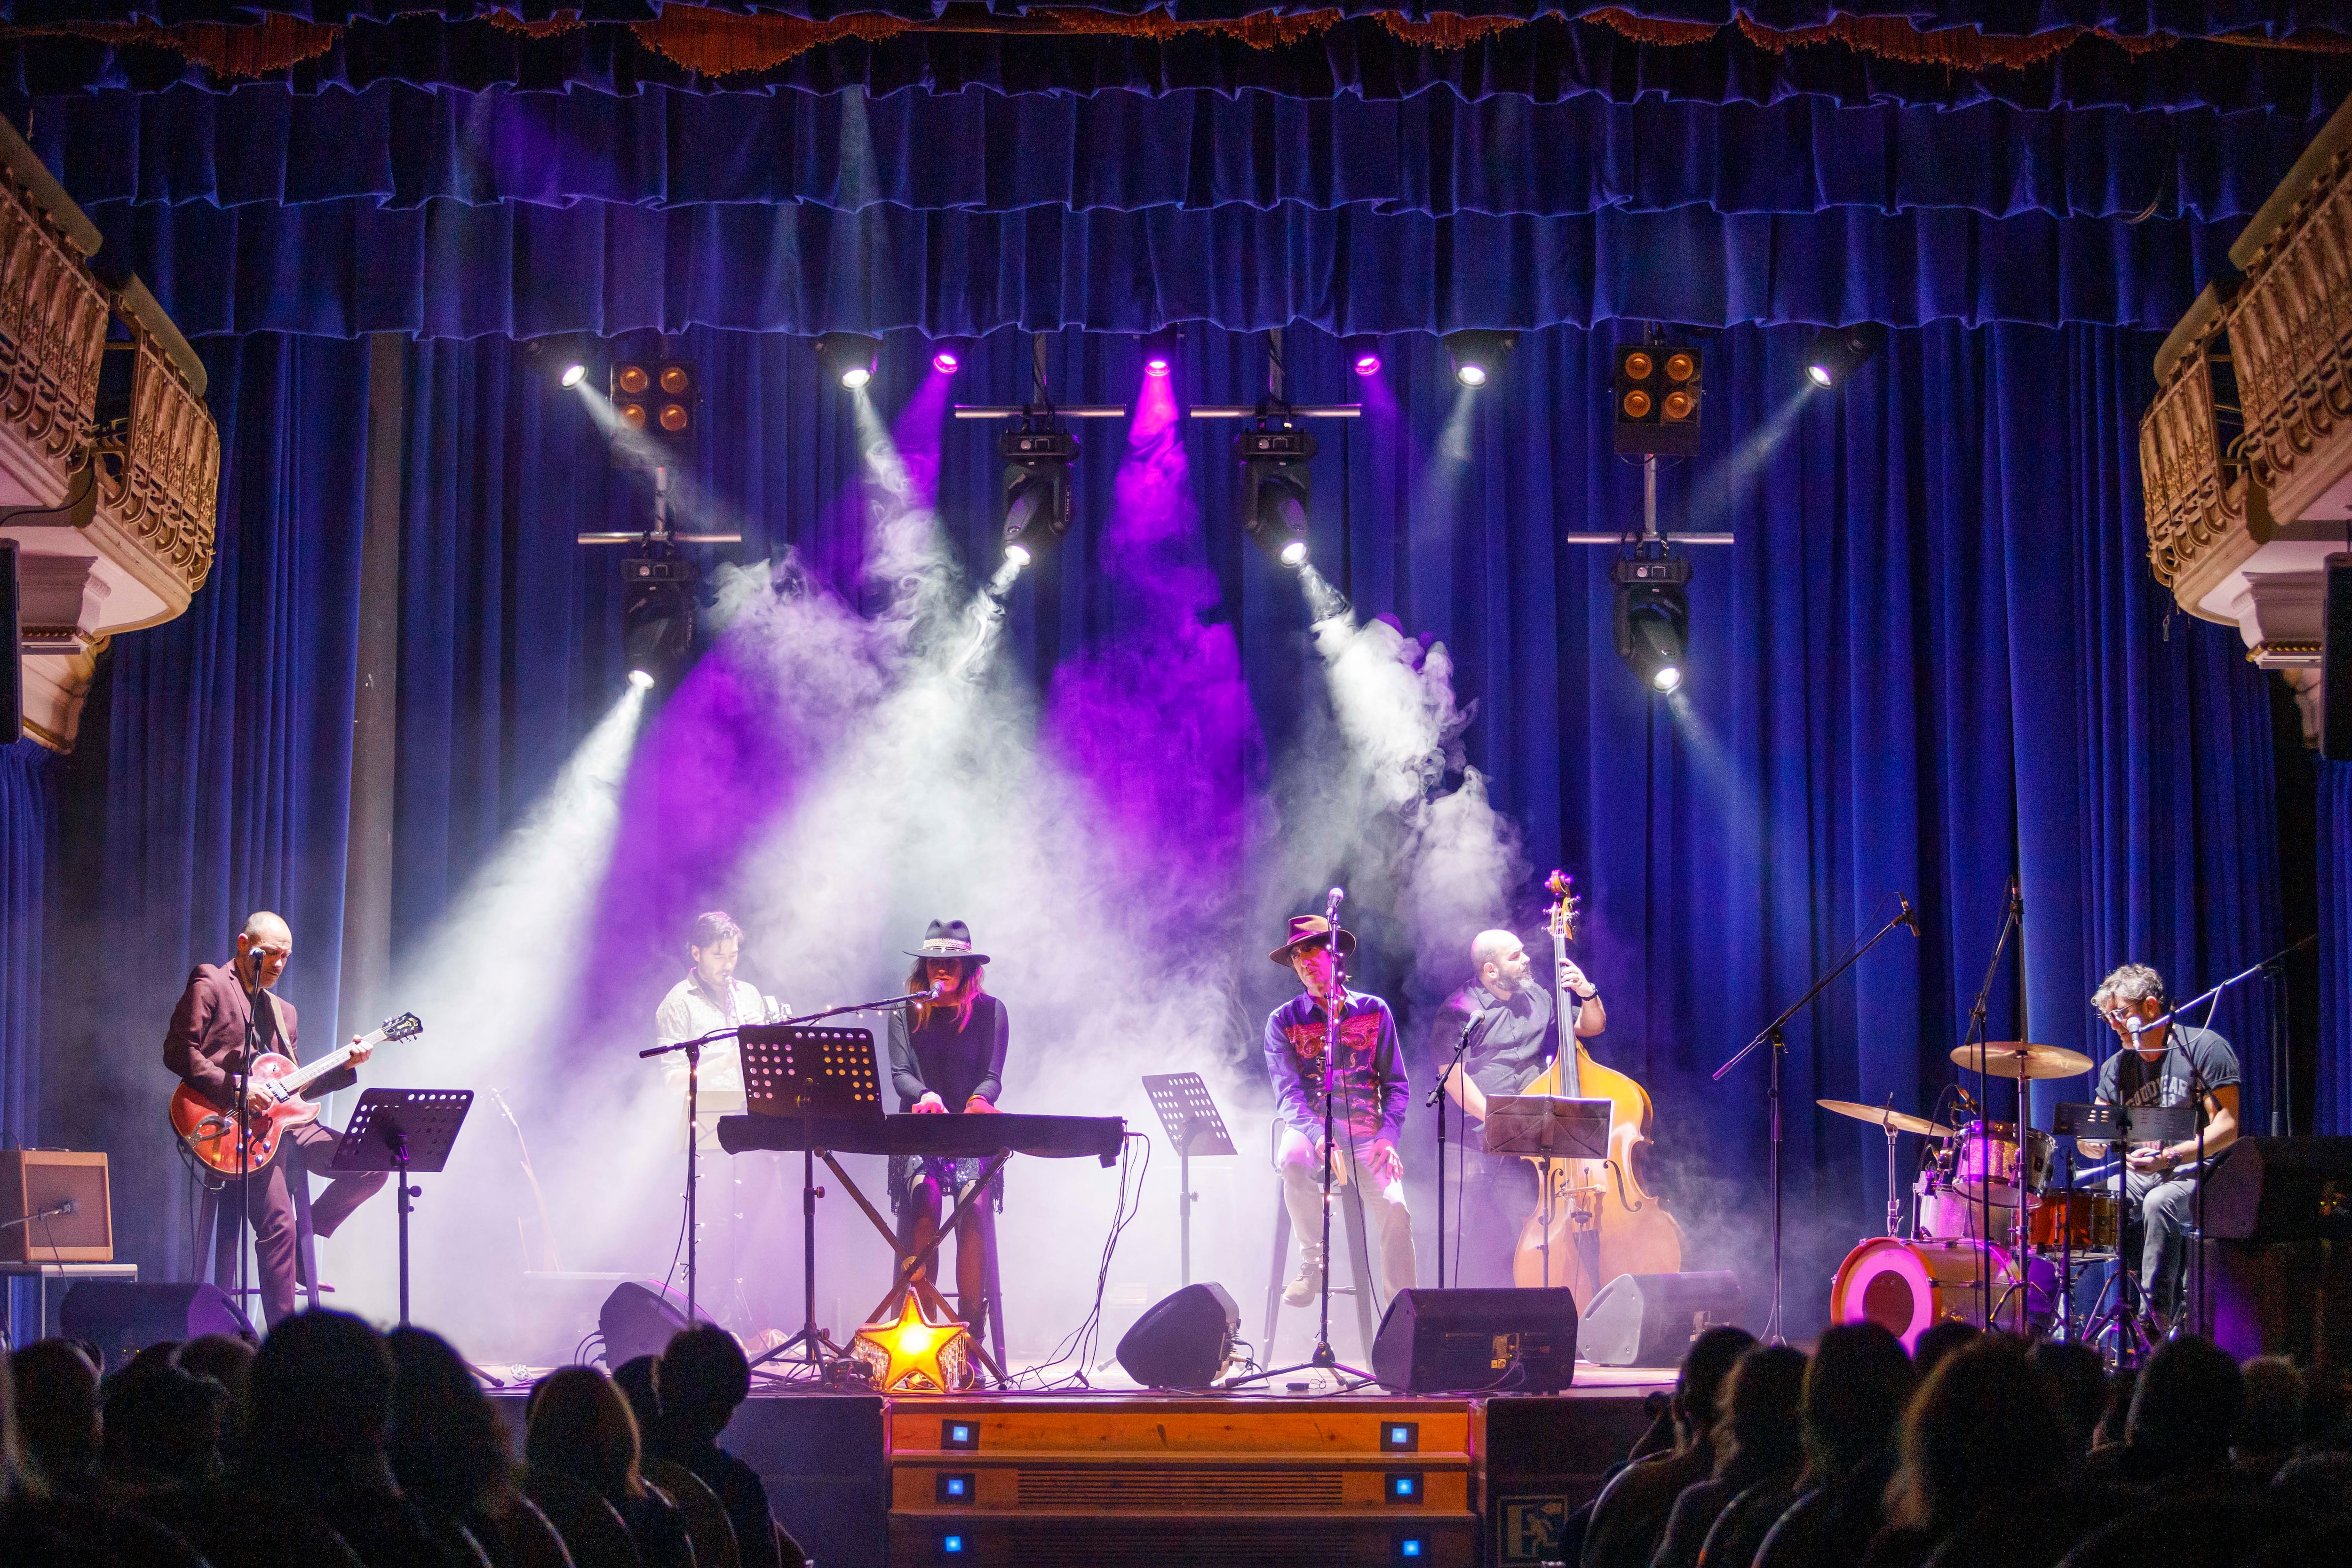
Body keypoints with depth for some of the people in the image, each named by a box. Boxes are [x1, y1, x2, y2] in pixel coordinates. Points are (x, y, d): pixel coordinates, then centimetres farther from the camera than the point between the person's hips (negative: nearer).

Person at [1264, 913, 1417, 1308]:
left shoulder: (1374, 1011, 9)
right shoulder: (1283, 1021, 5)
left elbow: (1395, 1084, 9)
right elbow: (1287, 1095, -6)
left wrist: (1389, 1135, -10)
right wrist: (1318, 1136, -26)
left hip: (1365, 1134, 1)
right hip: (1310, 1128, -1)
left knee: (1394, 1207, -24)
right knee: (1293, 1157, -37)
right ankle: (1312, 1259, -16)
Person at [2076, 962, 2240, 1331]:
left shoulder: (2204, 1048, -8)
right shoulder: (2117, 1067, 12)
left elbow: (2227, 1128, -15)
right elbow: (2096, 1140, 10)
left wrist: (2170, 1157, -28)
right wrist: (2090, 1143, -16)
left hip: (2199, 1168, -6)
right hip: (2143, 1173, 6)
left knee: (2160, 1203, -36)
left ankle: (2155, 1321, -36)